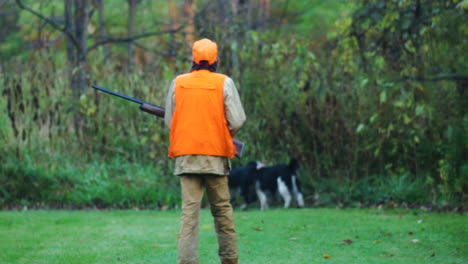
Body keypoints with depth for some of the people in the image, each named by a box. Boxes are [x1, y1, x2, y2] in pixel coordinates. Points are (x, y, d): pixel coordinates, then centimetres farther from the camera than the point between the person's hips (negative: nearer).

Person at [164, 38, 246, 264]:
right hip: (215, 154, -1)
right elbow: (237, 120, -6)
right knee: (222, 208, 12)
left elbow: (169, 120, 7)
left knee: (189, 209, -3)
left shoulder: (178, 83, 2)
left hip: (186, 155, 1)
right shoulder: (224, 82, -2)